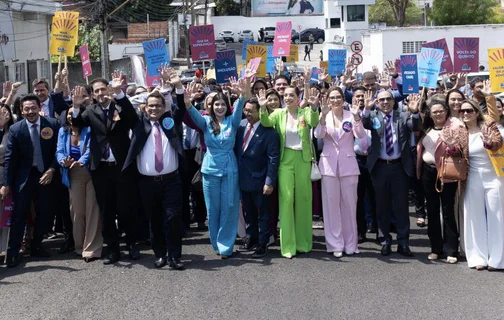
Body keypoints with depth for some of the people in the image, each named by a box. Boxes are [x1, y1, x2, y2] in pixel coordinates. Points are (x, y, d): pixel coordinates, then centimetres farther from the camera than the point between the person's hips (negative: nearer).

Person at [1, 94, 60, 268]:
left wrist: (51, 169, -11)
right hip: (23, 176, -1)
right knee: (20, 214, -1)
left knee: (43, 213, 7)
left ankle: (36, 246, 22)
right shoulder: (15, 129, -6)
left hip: (45, 174, 2)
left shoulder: (53, 124, -5)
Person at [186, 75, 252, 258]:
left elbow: (239, 108, -18)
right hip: (210, 170, 1)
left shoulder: (232, 121, 1)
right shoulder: (206, 122, 3)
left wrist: (244, 94, -39)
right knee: (213, 209, 8)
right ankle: (217, 244, 23)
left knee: (229, 208, 2)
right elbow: (194, 114, -16)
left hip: (230, 170, -1)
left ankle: (225, 246, 11)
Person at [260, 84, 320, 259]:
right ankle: (288, 245, -1)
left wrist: (314, 108, -39)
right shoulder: (279, 113, 5)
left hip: (303, 159, 0)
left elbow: (313, 122, -19)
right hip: (285, 159, 0)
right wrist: (263, 107, -32)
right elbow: (266, 122, -13)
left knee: (303, 199, 7)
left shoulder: (305, 112, 2)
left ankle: (303, 242, 20)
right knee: (286, 199, -5)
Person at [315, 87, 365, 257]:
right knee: (331, 204, 2)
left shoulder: (350, 116, 1)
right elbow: (318, 135, -14)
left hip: (348, 163, 0)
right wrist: (323, 116, -30)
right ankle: (335, 244, 9)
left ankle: (350, 244, 15)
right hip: (329, 164, 0)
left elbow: (361, 135, -12)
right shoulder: (324, 117, 3)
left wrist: (356, 117, -27)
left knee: (349, 204, 5)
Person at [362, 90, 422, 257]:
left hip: (399, 166, 0)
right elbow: (363, 124, -15)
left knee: (401, 205, 4)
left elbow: (416, 128, -11)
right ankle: (386, 240, 21)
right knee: (382, 205, 9)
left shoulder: (403, 116, 5)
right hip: (379, 166, 0)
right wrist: (367, 109, -33)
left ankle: (403, 242, 13)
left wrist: (414, 112, -29)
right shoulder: (373, 116, 4)